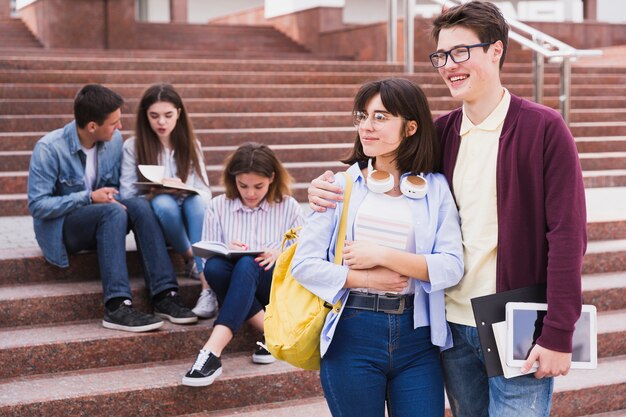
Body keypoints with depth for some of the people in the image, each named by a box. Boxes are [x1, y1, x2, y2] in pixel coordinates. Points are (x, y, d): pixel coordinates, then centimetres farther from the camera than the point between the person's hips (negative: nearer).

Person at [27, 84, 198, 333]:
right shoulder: (49, 148, -17)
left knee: (139, 205, -27)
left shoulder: (114, 140, -2)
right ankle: (117, 307, -41)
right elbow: (37, 205, -18)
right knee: (113, 212, -34)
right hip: (59, 228, -5)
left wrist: (113, 198, -15)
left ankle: (165, 296, -31)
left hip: (101, 219, 5)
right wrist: (89, 197, -26)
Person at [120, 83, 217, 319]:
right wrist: (154, 193, -23)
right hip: (156, 217, -2)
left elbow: (205, 192, 5)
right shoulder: (132, 147, 2)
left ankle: (208, 287, -44)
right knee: (163, 203, -37)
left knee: (197, 201, -35)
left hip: (190, 215, 2)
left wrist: (184, 190, -17)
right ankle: (191, 261, -19)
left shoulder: (191, 145, 11)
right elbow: (127, 197, -5)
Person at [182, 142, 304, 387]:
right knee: (214, 266, -35)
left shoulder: (288, 207, 7)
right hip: (235, 286, 2)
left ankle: (212, 352, -50)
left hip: (277, 283, -1)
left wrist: (280, 254, -18)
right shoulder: (218, 206, 8)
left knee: (247, 265, -38)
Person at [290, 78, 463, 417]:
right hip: (352, 334, 0)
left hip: (416, 336, 0)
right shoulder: (341, 185, 2)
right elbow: (304, 264, -3)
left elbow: (452, 268, -7)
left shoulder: (435, 188, 3)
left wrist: (382, 255, -14)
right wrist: (367, 279, -13)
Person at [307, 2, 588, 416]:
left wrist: (558, 335, -16)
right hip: (455, 325, 5)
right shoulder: (441, 133, 7)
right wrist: (331, 187, -4)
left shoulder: (543, 128, -8)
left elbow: (567, 235, -12)